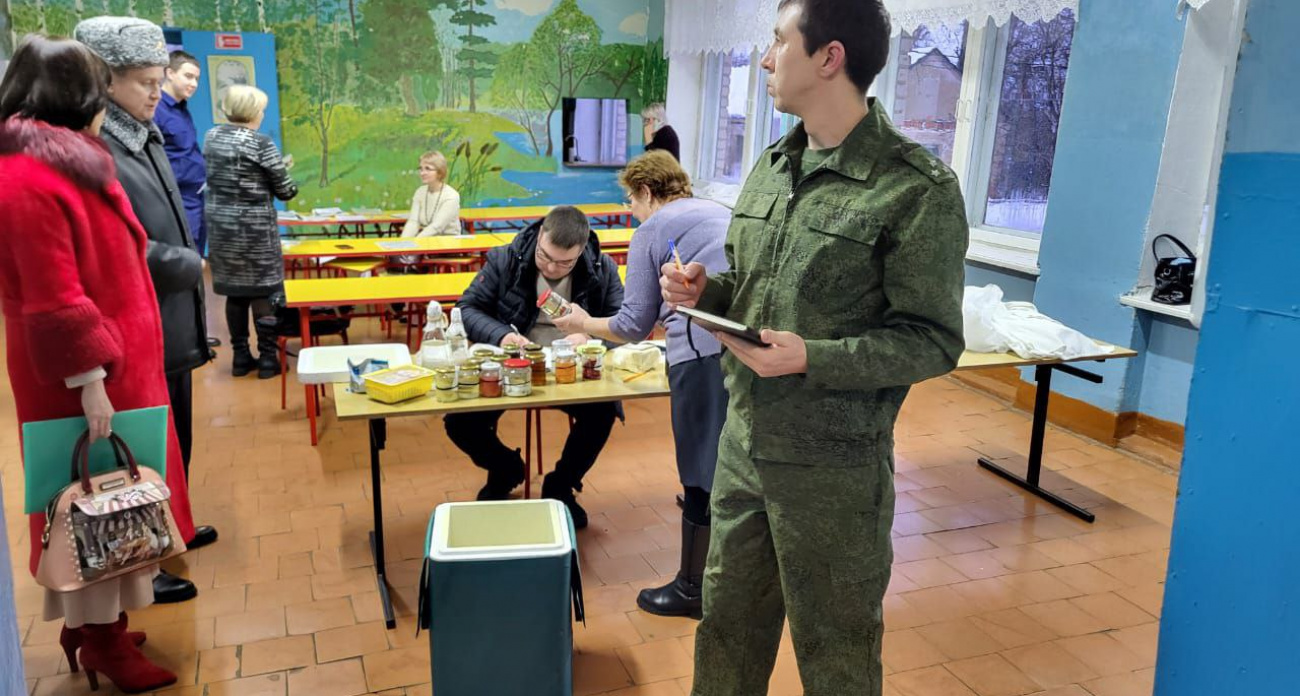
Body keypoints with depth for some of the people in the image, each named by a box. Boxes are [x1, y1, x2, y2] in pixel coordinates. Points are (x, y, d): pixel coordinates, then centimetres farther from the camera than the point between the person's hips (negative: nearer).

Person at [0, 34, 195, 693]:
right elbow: (54, 302, -24)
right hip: (82, 376, -9)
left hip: (116, 362, 9)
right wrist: (88, 381, -22)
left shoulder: (62, 165, 10)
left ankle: (91, 621, 31)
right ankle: (99, 637, 18)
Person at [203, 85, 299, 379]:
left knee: (235, 291, 11)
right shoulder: (261, 143, -13)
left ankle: (240, 356, 16)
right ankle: (267, 358, 5)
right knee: (263, 291, 2)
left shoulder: (211, 137, 5)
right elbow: (285, 190, -8)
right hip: (254, 227, -6)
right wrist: (283, 174, 15)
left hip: (220, 224, 6)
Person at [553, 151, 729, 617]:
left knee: (701, 475, 4)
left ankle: (692, 587, 19)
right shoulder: (722, 215, 23)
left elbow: (634, 325, 4)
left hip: (704, 356, -7)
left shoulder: (651, 231, 3)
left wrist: (585, 324, 21)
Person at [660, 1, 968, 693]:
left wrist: (812, 358, -25)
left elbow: (933, 342, -15)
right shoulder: (772, 166, 8)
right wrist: (707, 290, -3)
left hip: (832, 467, -6)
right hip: (743, 445, 7)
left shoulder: (918, 188, -16)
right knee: (727, 626, 21)